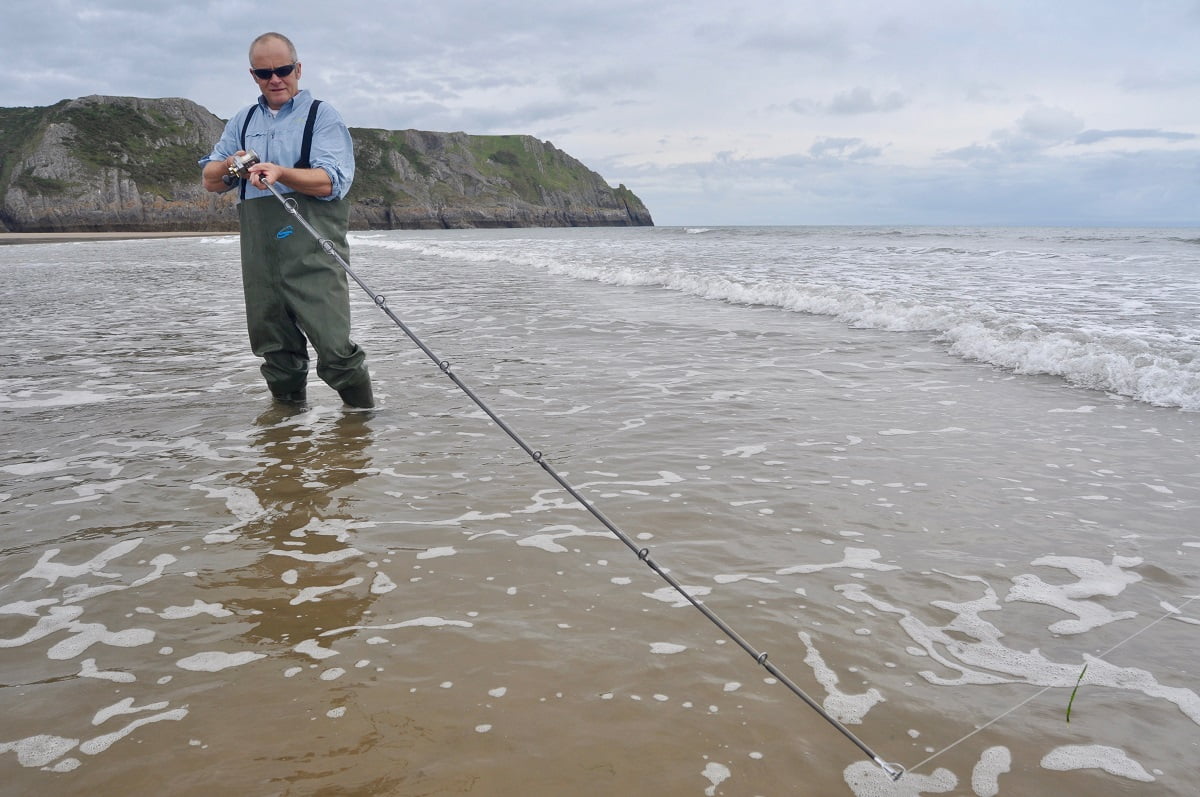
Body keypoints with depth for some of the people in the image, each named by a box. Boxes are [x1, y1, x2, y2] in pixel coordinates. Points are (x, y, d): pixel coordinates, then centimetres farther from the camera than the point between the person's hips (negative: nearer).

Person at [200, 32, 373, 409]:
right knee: (274, 348, 8)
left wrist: (282, 173, -26)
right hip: (259, 249, 5)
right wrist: (230, 165, -5)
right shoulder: (243, 121, 21)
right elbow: (210, 180, 18)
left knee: (333, 345, -13)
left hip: (312, 247, -5)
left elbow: (331, 182, -9)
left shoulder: (321, 115, 5)